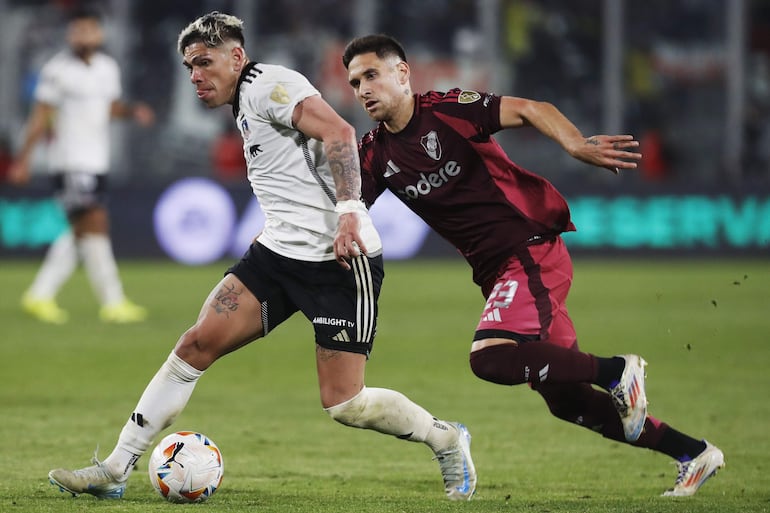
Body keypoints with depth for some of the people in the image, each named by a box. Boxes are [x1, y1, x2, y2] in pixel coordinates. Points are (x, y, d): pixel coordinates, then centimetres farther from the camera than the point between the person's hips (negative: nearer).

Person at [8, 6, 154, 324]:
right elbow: (40, 116, -6)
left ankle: (40, 295, 16)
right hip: (70, 163, -8)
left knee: (78, 235, 9)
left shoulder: (108, 68, 12)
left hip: (97, 163, 8)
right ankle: (113, 303, -10)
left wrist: (133, 112, 2)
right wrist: (23, 159, -7)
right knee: (95, 227, -11)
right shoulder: (57, 70, -8)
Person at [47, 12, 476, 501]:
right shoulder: (246, 107, 20)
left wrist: (348, 212, -31)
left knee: (342, 404, -8)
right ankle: (116, 470, -3)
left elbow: (338, 132, -23)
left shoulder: (267, 85, -10)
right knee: (197, 344, -5)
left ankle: (446, 440, 18)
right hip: (278, 251, 9)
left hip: (340, 259, -9)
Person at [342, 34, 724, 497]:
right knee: (563, 398, 7)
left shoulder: (447, 110, -10)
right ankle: (694, 453, 18)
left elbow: (529, 109, -15)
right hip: (496, 269, 8)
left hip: (532, 249, -7)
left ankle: (617, 370, -12)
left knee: (491, 357, -28)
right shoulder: (374, 156, 7)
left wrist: (576, 145, -33)